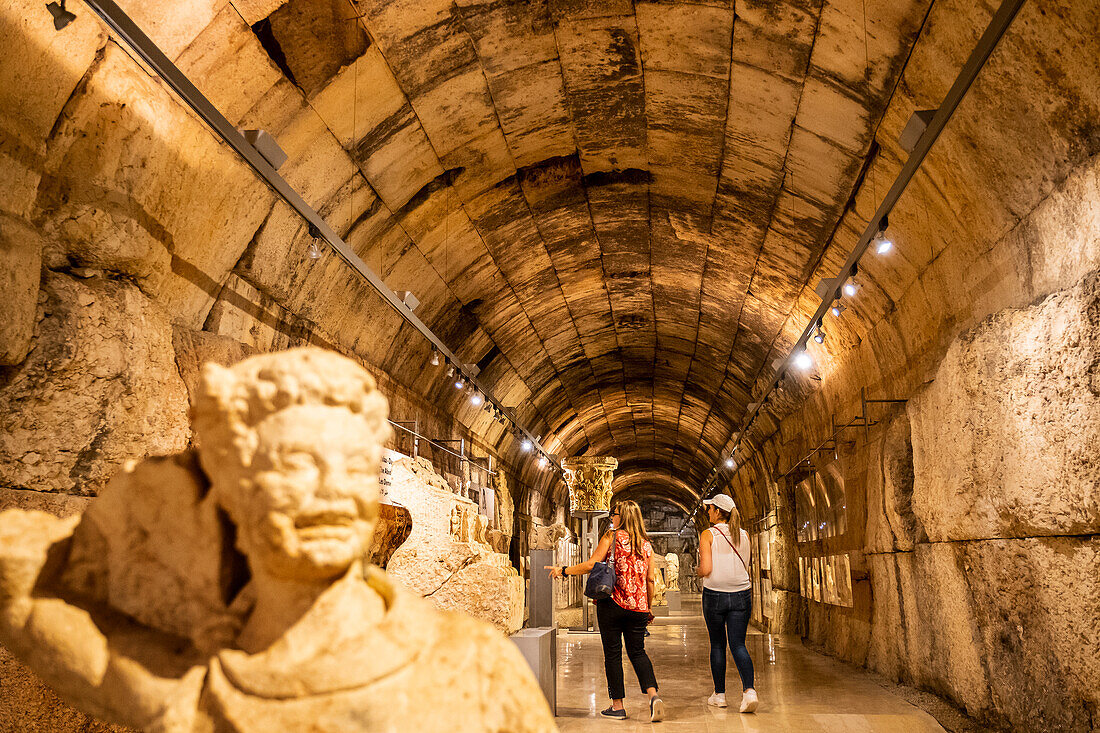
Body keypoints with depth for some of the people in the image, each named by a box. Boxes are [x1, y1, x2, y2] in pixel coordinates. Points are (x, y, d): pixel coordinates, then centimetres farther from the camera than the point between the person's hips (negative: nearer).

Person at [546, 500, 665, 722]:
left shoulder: (611, 536, -4)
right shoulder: (646, 544, 10)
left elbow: (592, 564, -11)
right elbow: (650, 579, 9)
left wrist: (563, 570, 0)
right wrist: (648, 607, 19)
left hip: (611, 603, -4)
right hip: (638, 607, 4)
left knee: (612, 654, 5)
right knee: (637, 651, 14)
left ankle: (617, 706, 10)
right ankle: (653, 694, -6)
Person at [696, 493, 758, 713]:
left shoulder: (708, 535, -8)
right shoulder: (744, 535, 5)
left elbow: (705, 570, -14)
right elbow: (748, 564, 13)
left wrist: (697, 570, 7)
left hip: (715, 595, -3)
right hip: (741, 595, 3)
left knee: (717, 644, 11)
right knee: (738, 645, 4)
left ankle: (719, 694, 18)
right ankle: (749, 690, -15)